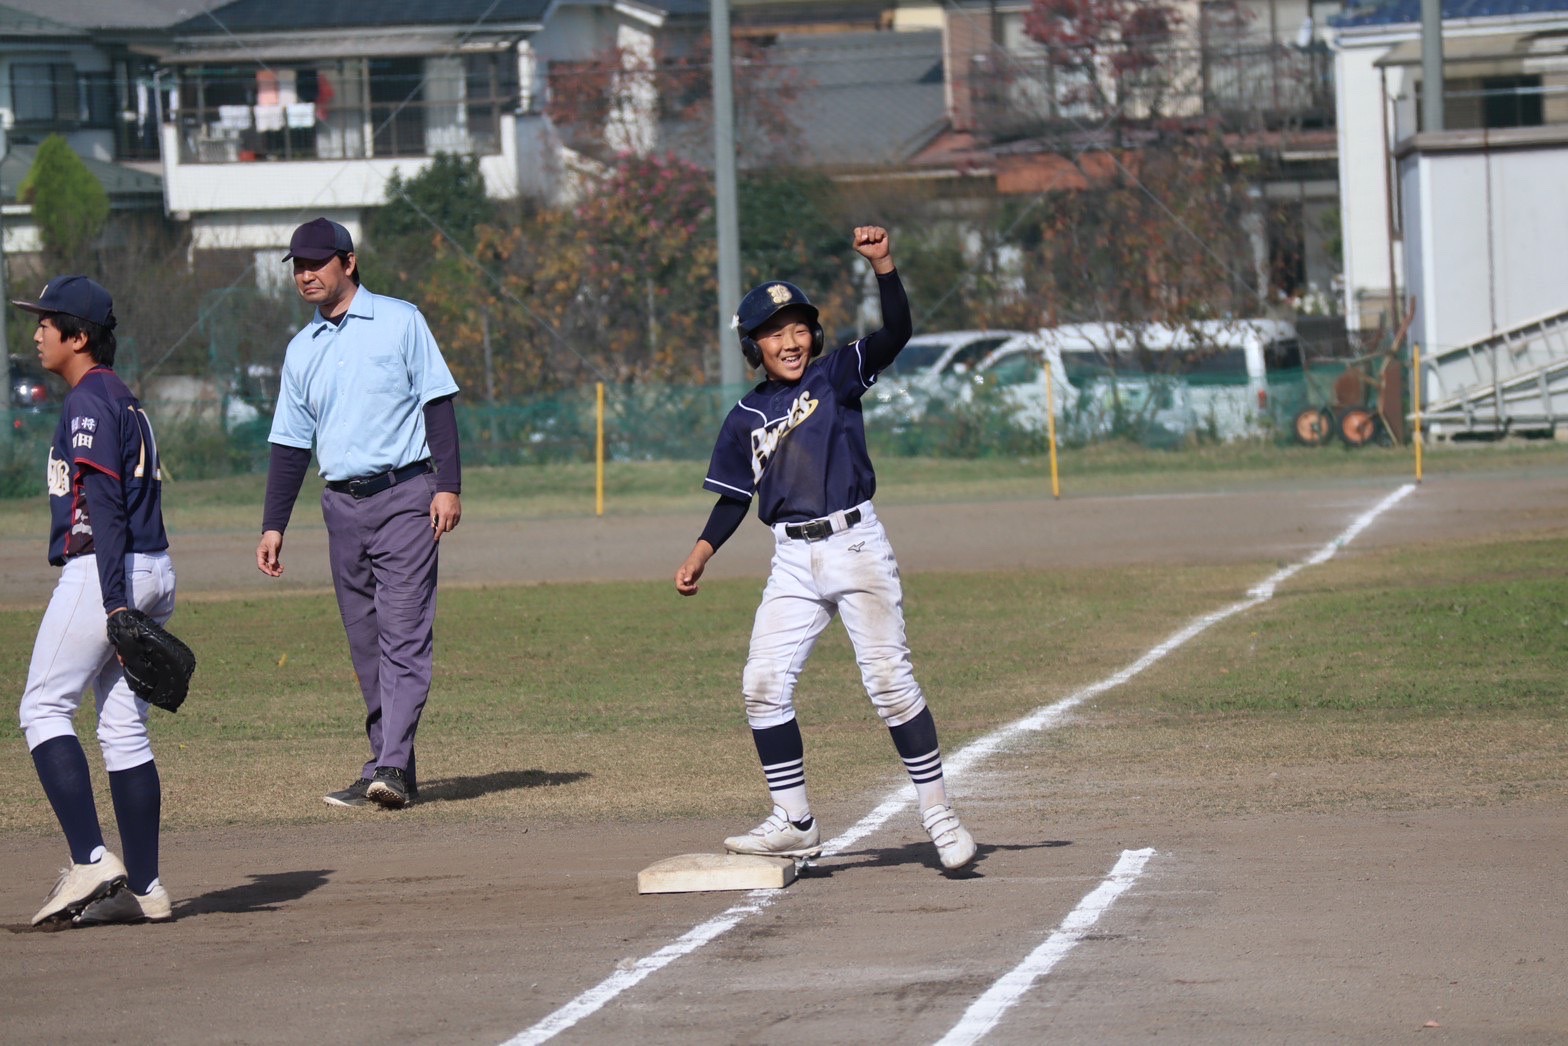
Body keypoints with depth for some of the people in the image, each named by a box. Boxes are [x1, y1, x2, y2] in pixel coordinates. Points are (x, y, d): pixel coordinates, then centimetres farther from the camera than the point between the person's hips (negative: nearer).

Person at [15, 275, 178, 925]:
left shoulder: (88, 403, -11)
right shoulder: (125, 402, 19)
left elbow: (106, 509, -19)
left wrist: (115, 603, -24)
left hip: (102, 573, -9)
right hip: (153, 573, 9)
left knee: (45, 708, -4)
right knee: (124, 726, 9)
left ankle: (90, 861, -15)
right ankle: (143, 888, 7)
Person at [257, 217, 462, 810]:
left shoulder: (399, 322, 2)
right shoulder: (301, 351, 15)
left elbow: (438, 403, -1)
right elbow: (290, 444, 17)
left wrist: (448, 486, -11)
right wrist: (273, 526, 11)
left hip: (406, 496, -5)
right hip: (343, 505, 5)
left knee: (403, 633, -13)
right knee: (365, 645, 5)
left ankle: (393, 768, -20)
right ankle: (387, 769, 8)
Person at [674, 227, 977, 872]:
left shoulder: (836, 377, 3)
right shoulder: (747, 418, 11)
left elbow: (896, 333, -11)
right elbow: (733, 498, 16)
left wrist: (882, 265, -24)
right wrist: (700, 555, 1)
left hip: (854, 546, -4)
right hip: (792, 563, 4)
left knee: (889, 680, -8)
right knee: (763, 686, -3)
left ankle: (937, 813, -2)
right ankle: (794, 824, 7)